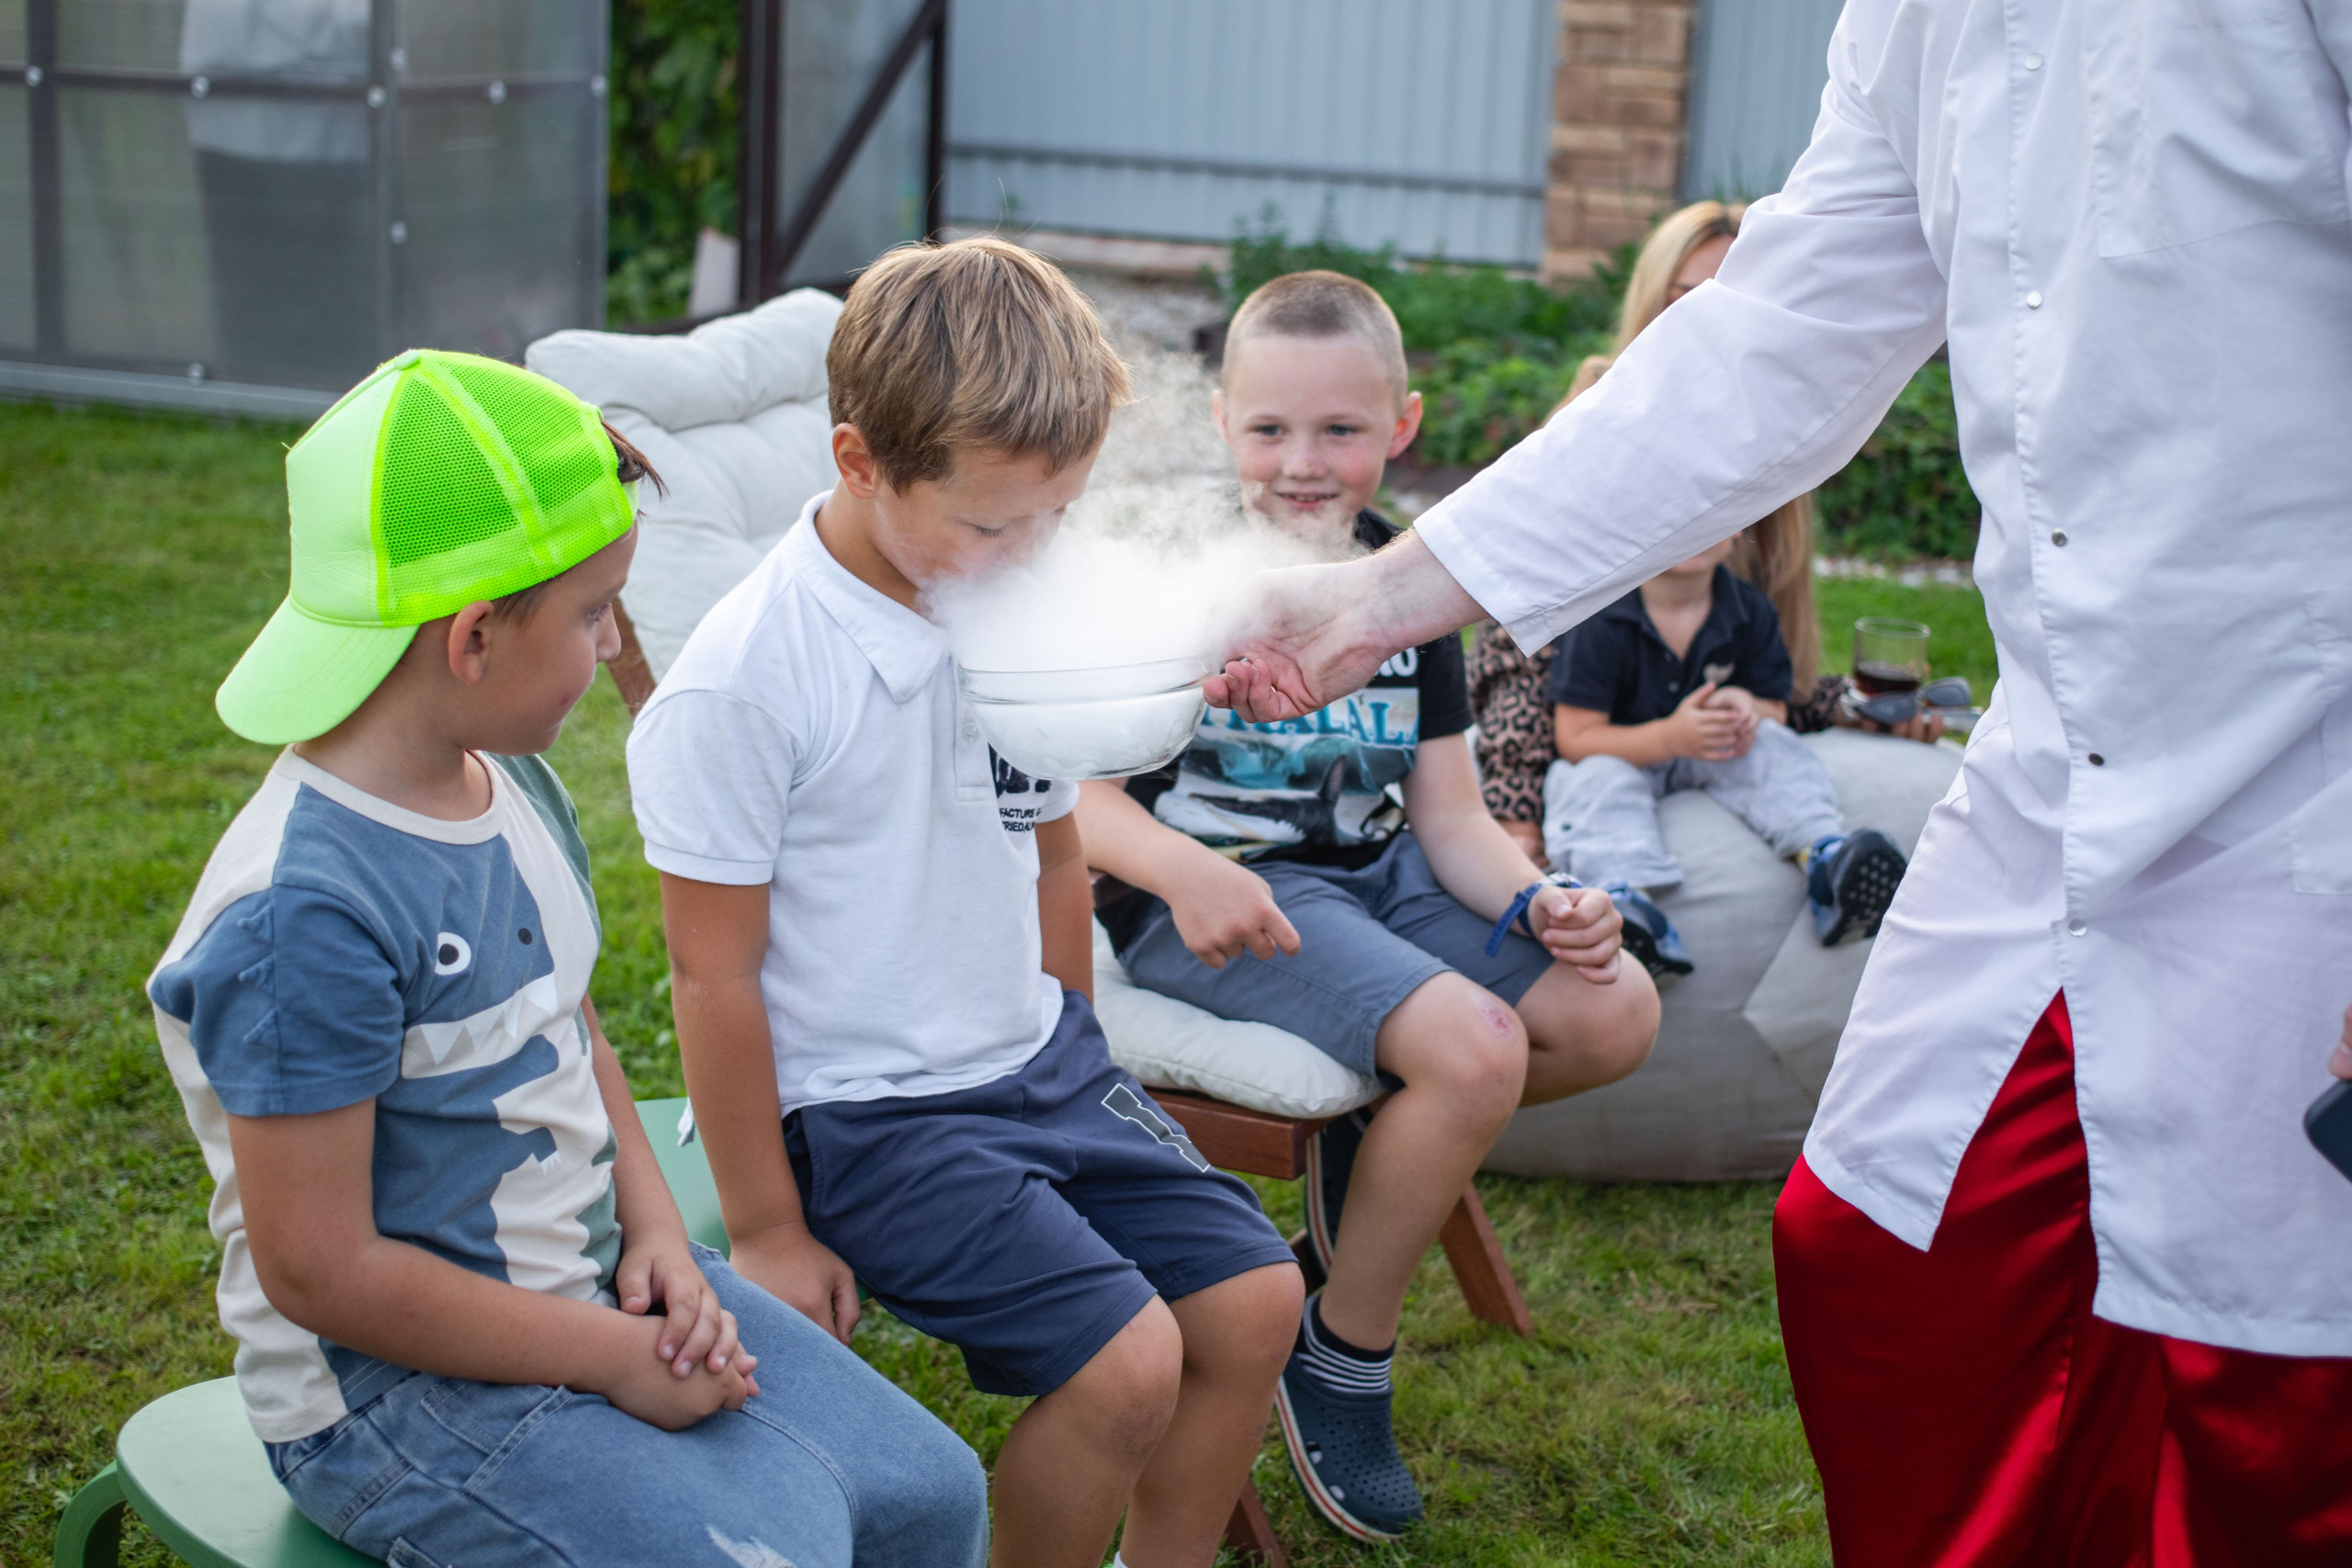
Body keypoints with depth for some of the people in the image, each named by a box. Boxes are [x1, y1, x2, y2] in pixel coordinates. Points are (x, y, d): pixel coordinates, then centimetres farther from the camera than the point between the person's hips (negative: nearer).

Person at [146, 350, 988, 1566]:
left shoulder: (513, 785, 2)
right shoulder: (306, 911, -26)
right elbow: (320, 1272, -23)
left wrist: (655, 1230, -2)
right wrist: (614, 1360, -17)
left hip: (591, 1278, 9)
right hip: (394, 1384, -8)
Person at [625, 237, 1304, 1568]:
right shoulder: (745, 682, -20)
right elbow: (715, 973, -14)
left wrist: (1077, 1072, 17)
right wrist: (766, 1234, -9)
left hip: (1036, 1061, 7)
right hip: (861, 1109, -7)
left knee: (1256, 1298, 1)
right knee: (1128, 1363, -18)